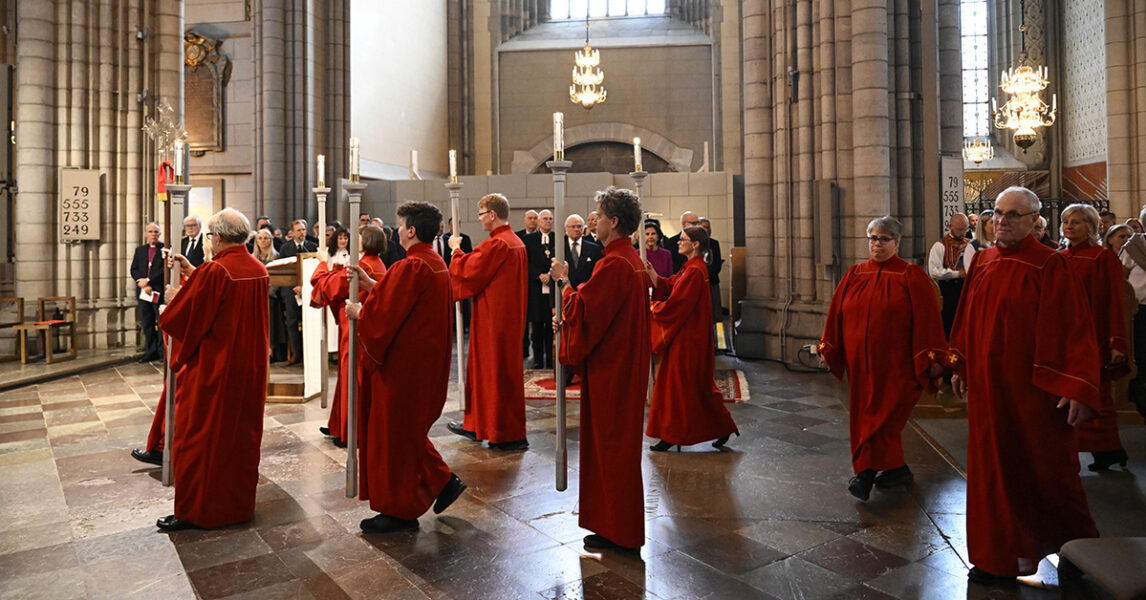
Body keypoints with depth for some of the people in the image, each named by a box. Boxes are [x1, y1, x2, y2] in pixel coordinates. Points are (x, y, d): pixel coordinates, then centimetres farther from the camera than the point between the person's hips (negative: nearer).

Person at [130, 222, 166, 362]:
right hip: (143, 292, 5)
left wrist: (148, 280, -14)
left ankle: (163, 352, 3)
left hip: (159, 292, -5)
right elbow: (134, 270, 9)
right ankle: (151, 352, 15)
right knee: (147, 324, 8)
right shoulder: (140, 250, 16)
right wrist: (144, 285, -7)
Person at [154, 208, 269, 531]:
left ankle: (192, 510, 14)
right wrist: (195, 277, 20)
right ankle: (240, 502, 25)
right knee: (243, 435, 15)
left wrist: (174, 298, 8)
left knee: (198, 436, 6)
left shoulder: (213, 271, -18)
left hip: (213, 370, -7)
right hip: (251, 368, 7)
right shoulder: (259, 270, 2)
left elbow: (181, 318, -13)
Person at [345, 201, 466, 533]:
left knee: (394, 431, 4)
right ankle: (444, 481, 24)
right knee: (408, 428, 23)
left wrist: (357, 311, -4)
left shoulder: (410, 267, -21)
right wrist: (370, 283, 15)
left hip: (404, 365, -10)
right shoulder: (437, 264, 9)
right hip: (428, 360, 10)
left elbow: (382, 316, -22)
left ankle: (399, 510, 17)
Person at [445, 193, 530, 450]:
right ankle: (477, 426, 29)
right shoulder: (516, 242, 11)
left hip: (495, 319, -10)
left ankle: (510, 435, 8)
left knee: (497, 372, -1)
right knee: (485, 367, 18)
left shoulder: (496, 244, -20)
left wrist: (457, 250, -1)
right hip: (509, 315, 10)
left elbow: (469, 271, -16)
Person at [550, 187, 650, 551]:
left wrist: (564, 281, -8)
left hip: (610, 370, -10)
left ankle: (619, 532, 14)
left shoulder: (614, 265, -22)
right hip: (623, 366, 10)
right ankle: (617, 524, 32)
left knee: (612, 445, 1)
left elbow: (583, 311, -21)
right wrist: (570, 318, 11)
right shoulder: (632, 260, 11)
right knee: (615, 444, 18)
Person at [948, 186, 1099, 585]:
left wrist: (1075, 388, -16)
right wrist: (960, 366, 14)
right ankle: (1001, 557, 23)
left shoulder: (1049, 266, -10)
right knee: (994, 466, 10)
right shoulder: (982, 262, 7)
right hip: (988, 385, 5)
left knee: (1044, 467, 8)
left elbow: (1073, 328, -12)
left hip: (1033, 387, -5)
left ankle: (1079, 548, 34)